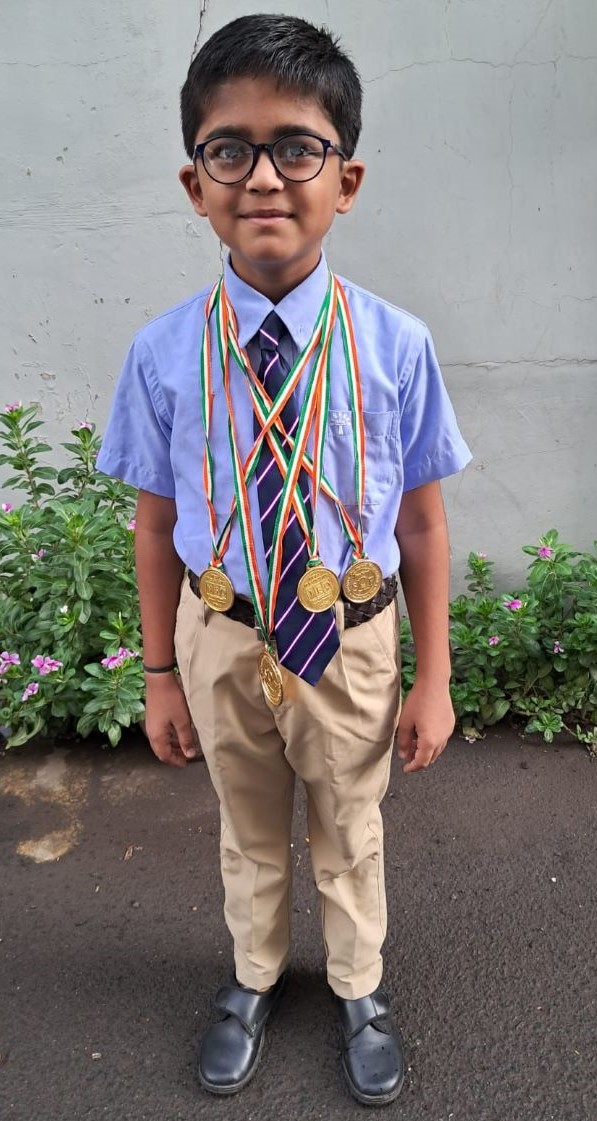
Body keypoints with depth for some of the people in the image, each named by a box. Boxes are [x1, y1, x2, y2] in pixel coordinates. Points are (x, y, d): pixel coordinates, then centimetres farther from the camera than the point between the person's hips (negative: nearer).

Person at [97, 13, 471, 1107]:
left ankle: (360, 988, 53)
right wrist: (162, 672, 2)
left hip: (351, 638, 0)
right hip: (221, 638, 1)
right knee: (250, 832, 25)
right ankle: (254, 978, 55)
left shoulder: (395, 346, -15)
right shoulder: (163, 355, -13)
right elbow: (157, 525, -4)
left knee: (350, 833, 22)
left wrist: (433, 679, -3)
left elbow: (422, 527, -8)